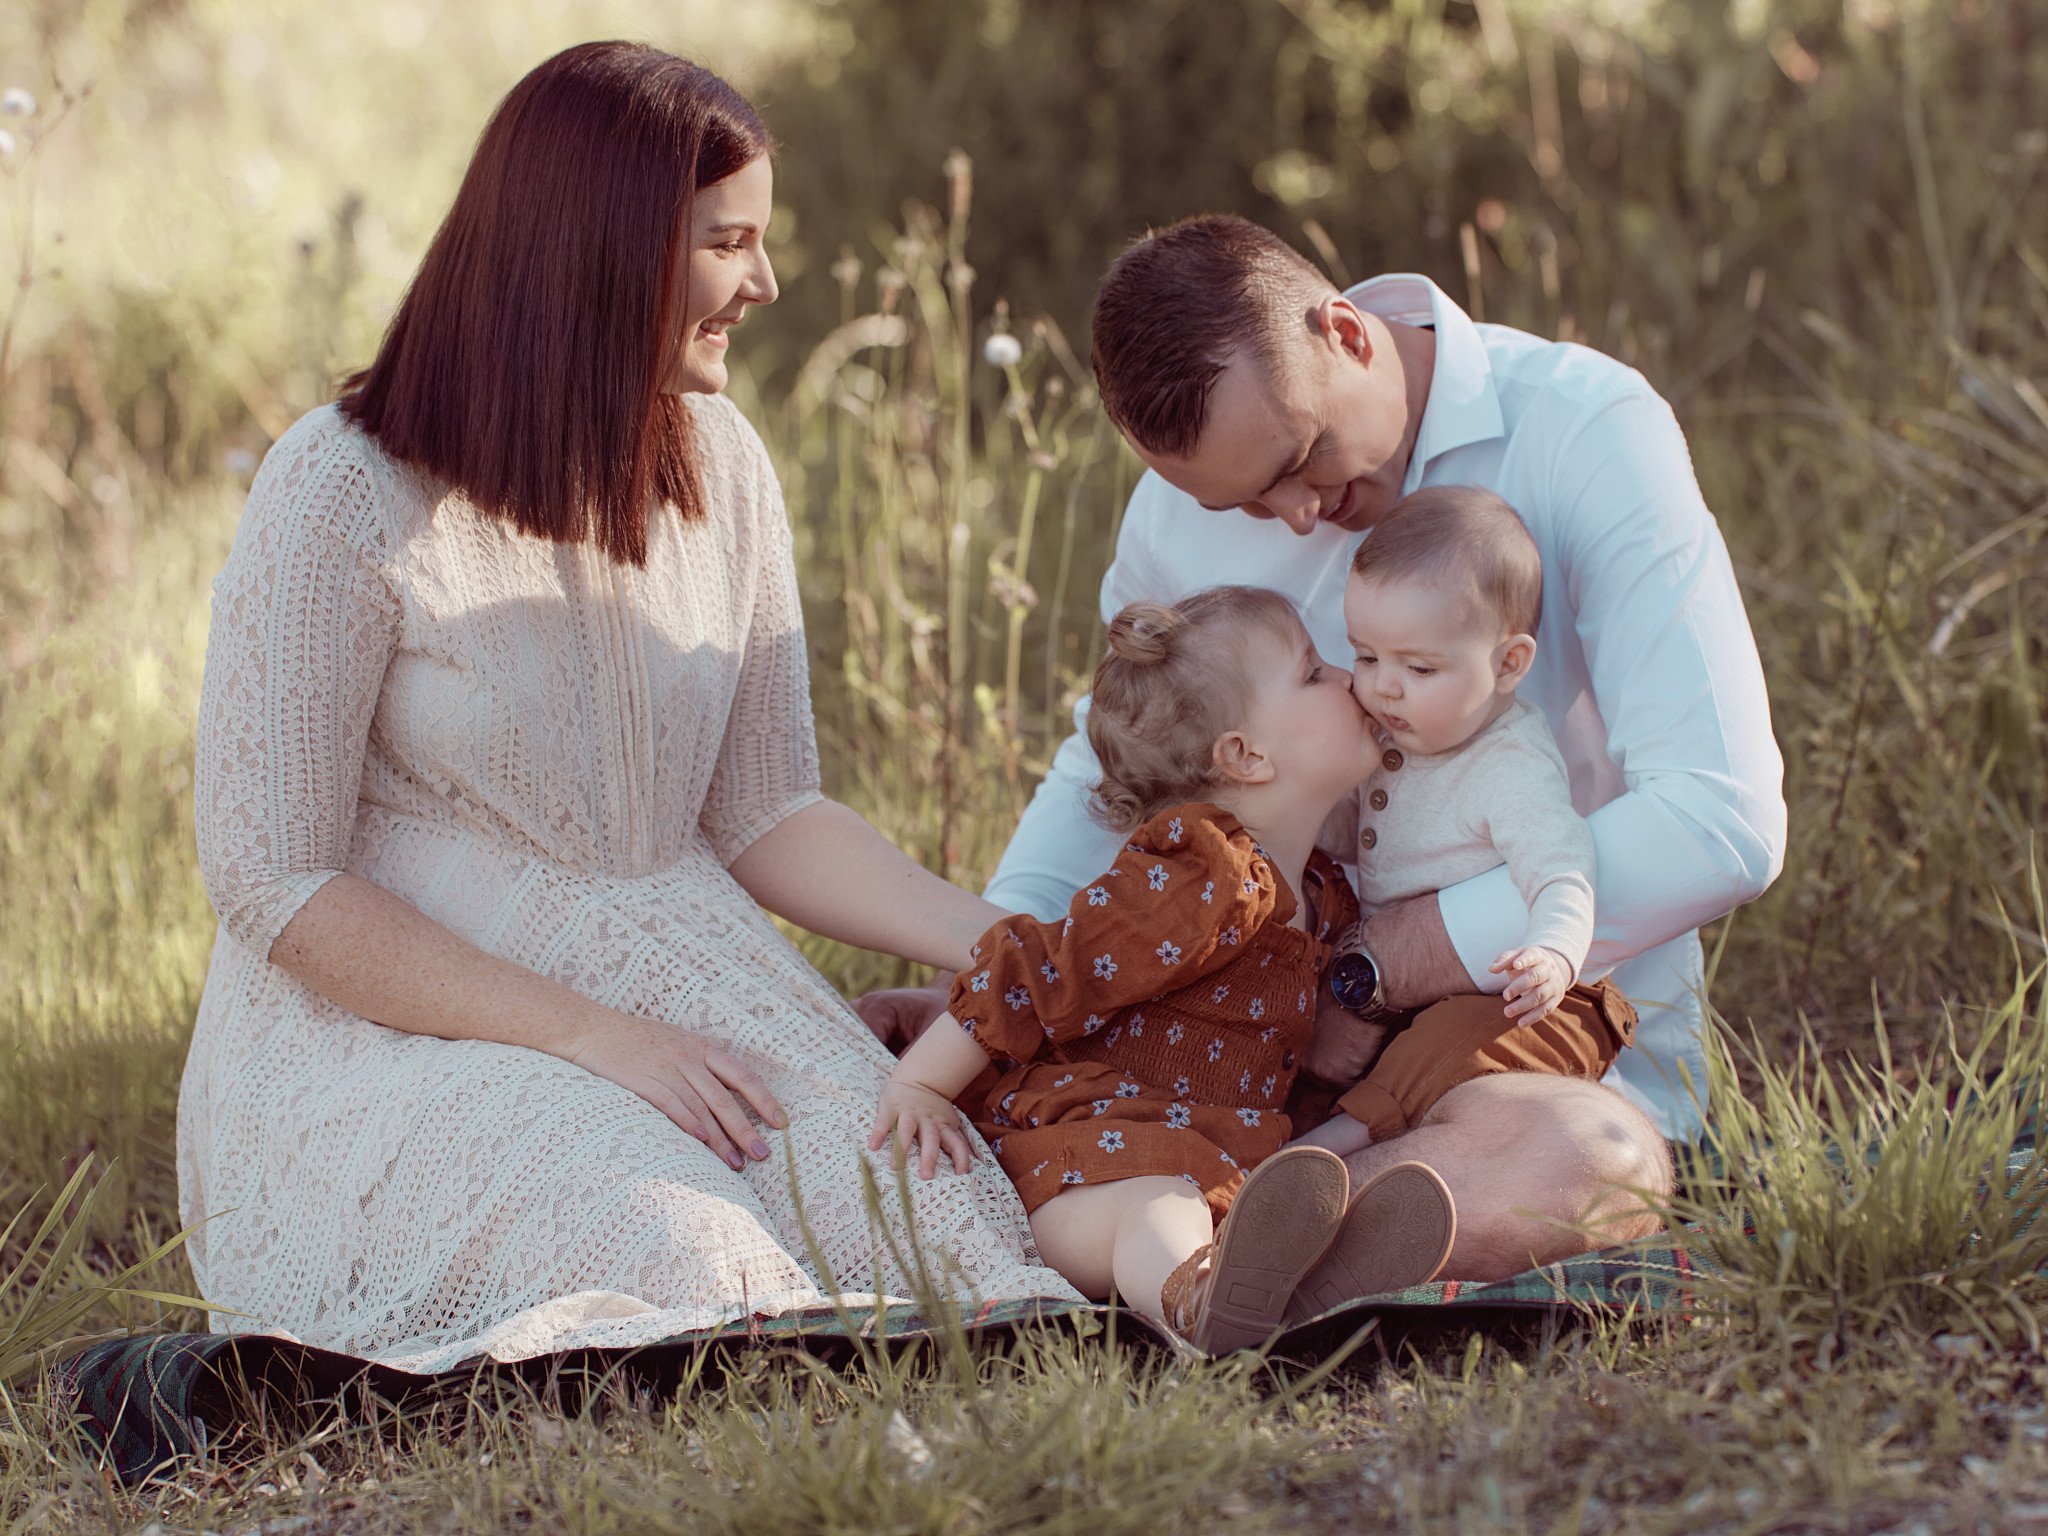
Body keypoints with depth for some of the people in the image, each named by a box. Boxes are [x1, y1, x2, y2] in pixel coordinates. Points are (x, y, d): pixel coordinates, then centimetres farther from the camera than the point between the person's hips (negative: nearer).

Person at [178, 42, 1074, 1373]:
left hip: (674, 992, 5)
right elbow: (276, 884, -14)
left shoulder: (721, 467, 7)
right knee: (669, 1255, -32)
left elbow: (764, 815, 10)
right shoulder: (347, 499, -13)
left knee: (944, 1224, -23)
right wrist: (595, 1035, -20)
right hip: (388, 1027, -5)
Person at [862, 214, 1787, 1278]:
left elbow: (1723, 827, -22)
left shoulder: (1587, 429, -14)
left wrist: (1371, 970, -21)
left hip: (1558, 1055, -4)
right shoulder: (1181, 507, 3)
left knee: (1573, 1158, -41)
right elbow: (1108, 773, 19)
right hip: (1279, 1032, 4)